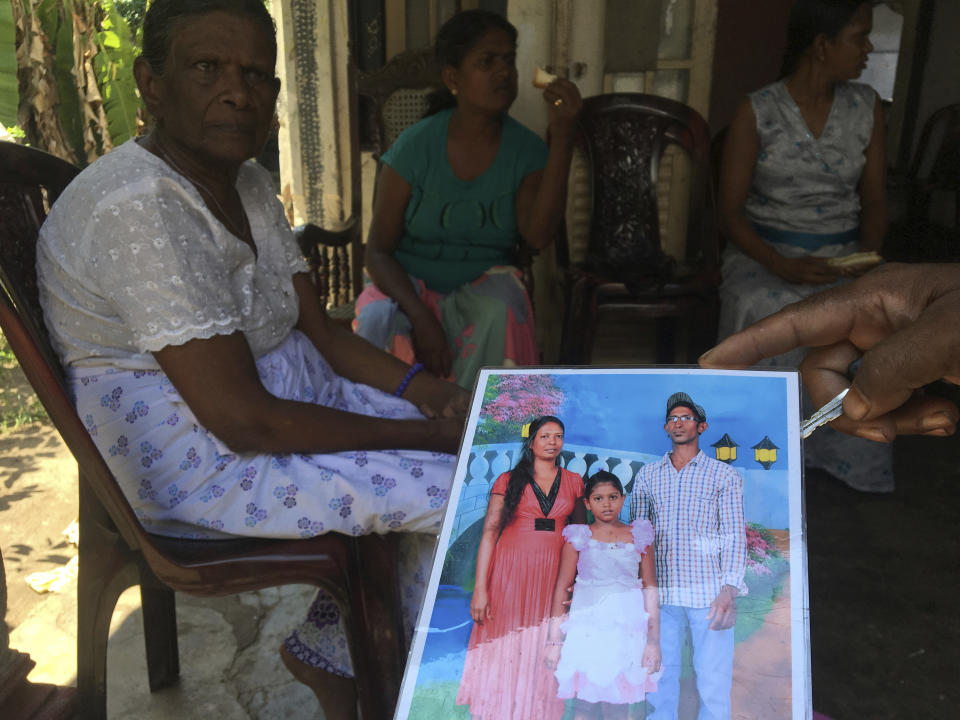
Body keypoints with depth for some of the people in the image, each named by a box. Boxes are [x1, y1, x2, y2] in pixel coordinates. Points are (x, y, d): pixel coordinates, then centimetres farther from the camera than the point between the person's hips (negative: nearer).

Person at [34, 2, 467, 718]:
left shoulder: (249, 184, 6)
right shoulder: (134, 207, -24)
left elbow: (321, 331, 8)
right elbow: (244, 421, -26)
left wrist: (417, 386, -9)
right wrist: (422, 435, -20)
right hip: (206, 466, -9)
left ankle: (330, 648, 20)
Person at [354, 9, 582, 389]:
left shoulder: (526, 151, -2)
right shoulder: (416, 147, -6)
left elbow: (538, 236, -20)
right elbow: (378, 251, -6)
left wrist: (562, 137, -25)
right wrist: (420, 316, -23)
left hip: (483, 287, 1)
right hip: (408, 287, 0)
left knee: (499, 313, -33)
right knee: (380, 322, -32)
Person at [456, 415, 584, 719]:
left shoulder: (573, 482, 11)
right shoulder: (509, 481, 4)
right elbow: (490, 532, -3)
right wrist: (480, 588, -10)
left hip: (554, 574, 2)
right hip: (510, 570, -2)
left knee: (541, 653, 3)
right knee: (505, 651, -1)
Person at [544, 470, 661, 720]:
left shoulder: (639, 537, 7)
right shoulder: (579, 537, 4)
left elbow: (651, 590, 6)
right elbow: (562, 588, 3)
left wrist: (653, 641, 1)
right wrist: (555, 640, 0)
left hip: (627, 631, 1)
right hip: (587, 630, -1)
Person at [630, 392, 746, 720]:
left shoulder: (724, 475, 6)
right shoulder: (647, 475, 13)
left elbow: (735, 536, 0)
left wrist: (729, 589, -12)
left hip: (709, 594, -2)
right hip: (661, 595, 2)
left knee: (713, 681, 0)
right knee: (660, 679, 7)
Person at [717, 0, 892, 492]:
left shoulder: (866, 106, 6)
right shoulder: (756, 112, -6)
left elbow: (874, 199, 11)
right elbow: (730, 212, -7)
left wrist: (869, 251, -11)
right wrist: (781, 266, -22)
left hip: (843, 256, 3)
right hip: (764, 252, -3)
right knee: (766, 317, -36)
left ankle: (851, 452, -7)